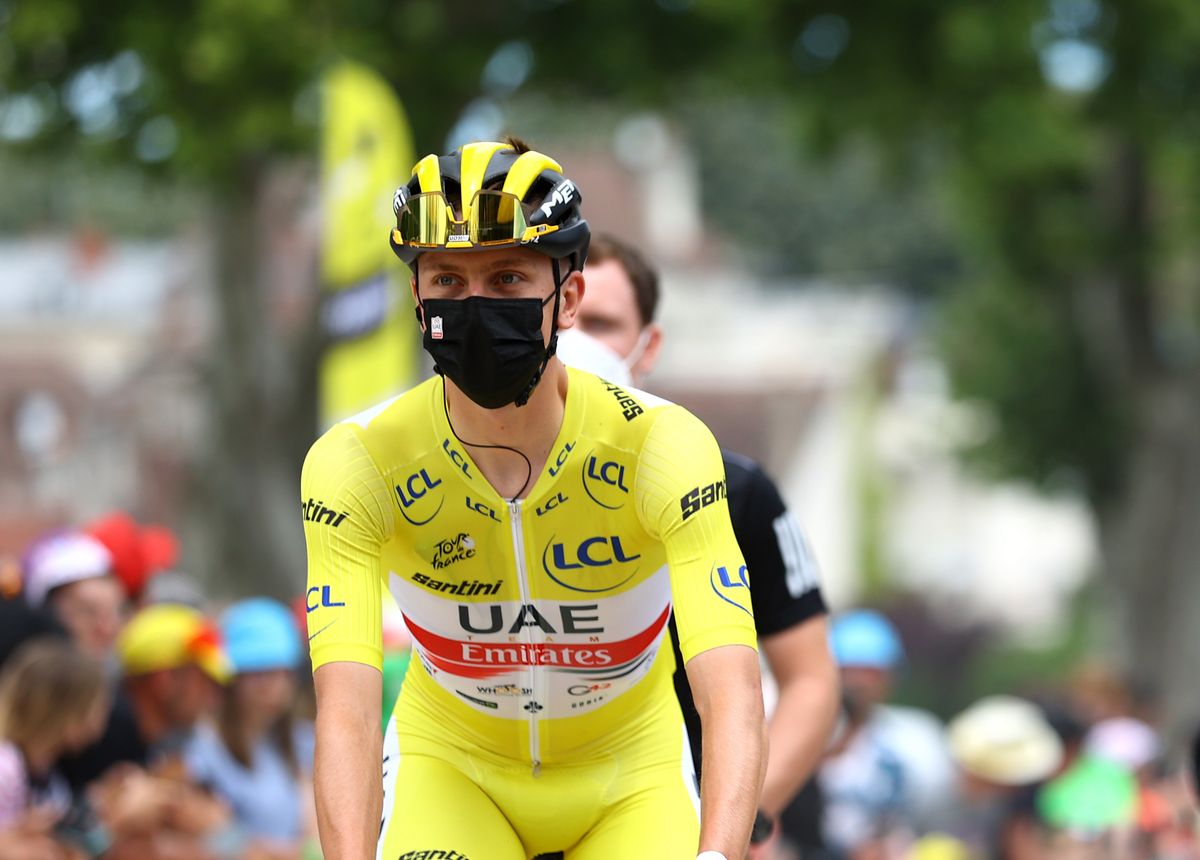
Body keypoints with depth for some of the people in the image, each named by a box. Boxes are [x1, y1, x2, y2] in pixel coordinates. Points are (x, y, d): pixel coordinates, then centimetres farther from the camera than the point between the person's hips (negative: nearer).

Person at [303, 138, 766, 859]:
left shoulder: (662, 446, -26)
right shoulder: (356, 464, -23)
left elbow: (732, 697, -36)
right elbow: (347, 709, -33)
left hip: (628, 772, 0)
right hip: (452, 764, 0)